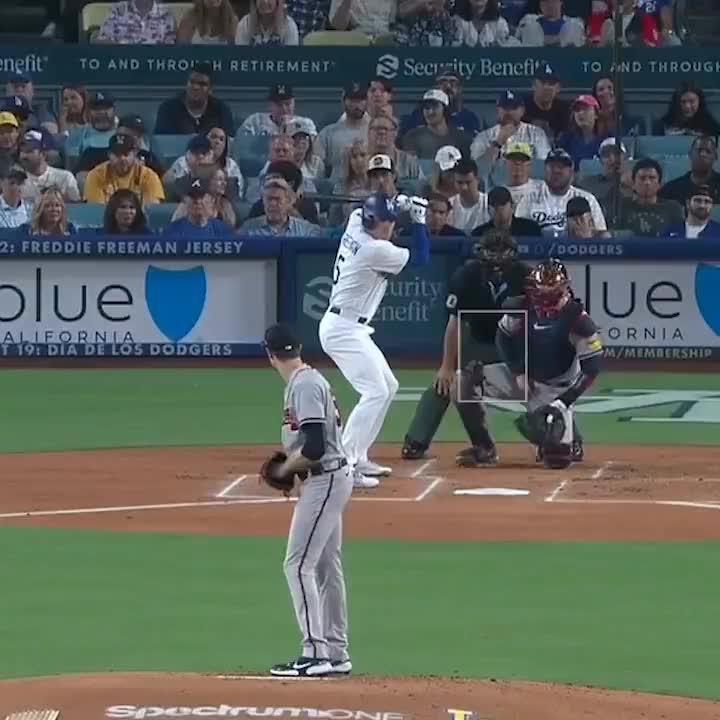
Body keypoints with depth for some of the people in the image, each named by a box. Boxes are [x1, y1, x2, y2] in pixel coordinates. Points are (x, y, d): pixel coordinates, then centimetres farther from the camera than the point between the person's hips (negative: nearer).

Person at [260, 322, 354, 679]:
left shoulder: (304, 386, -20)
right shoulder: (310, 379, 11)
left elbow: (314, 449, -26)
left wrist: (285, 468, -9)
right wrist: (291, 466, 11)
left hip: (323, 481, -10)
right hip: (330, 478, 10)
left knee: (298, 565, -9)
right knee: (327, 566, 14)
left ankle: (315, 653, -10)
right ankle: (336, 654, 20)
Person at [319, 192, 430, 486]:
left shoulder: (355, 224, 4)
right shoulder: (375, 250, -21)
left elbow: (363, 210, 28)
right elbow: (421, 258, -13)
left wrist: (398, 205, 11)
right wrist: (418, 219, -5)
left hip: (352, 329, 10)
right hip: (343, 329, -10)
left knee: (388, 386, 17)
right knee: (376, 392, -17)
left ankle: (358, 458, 20)